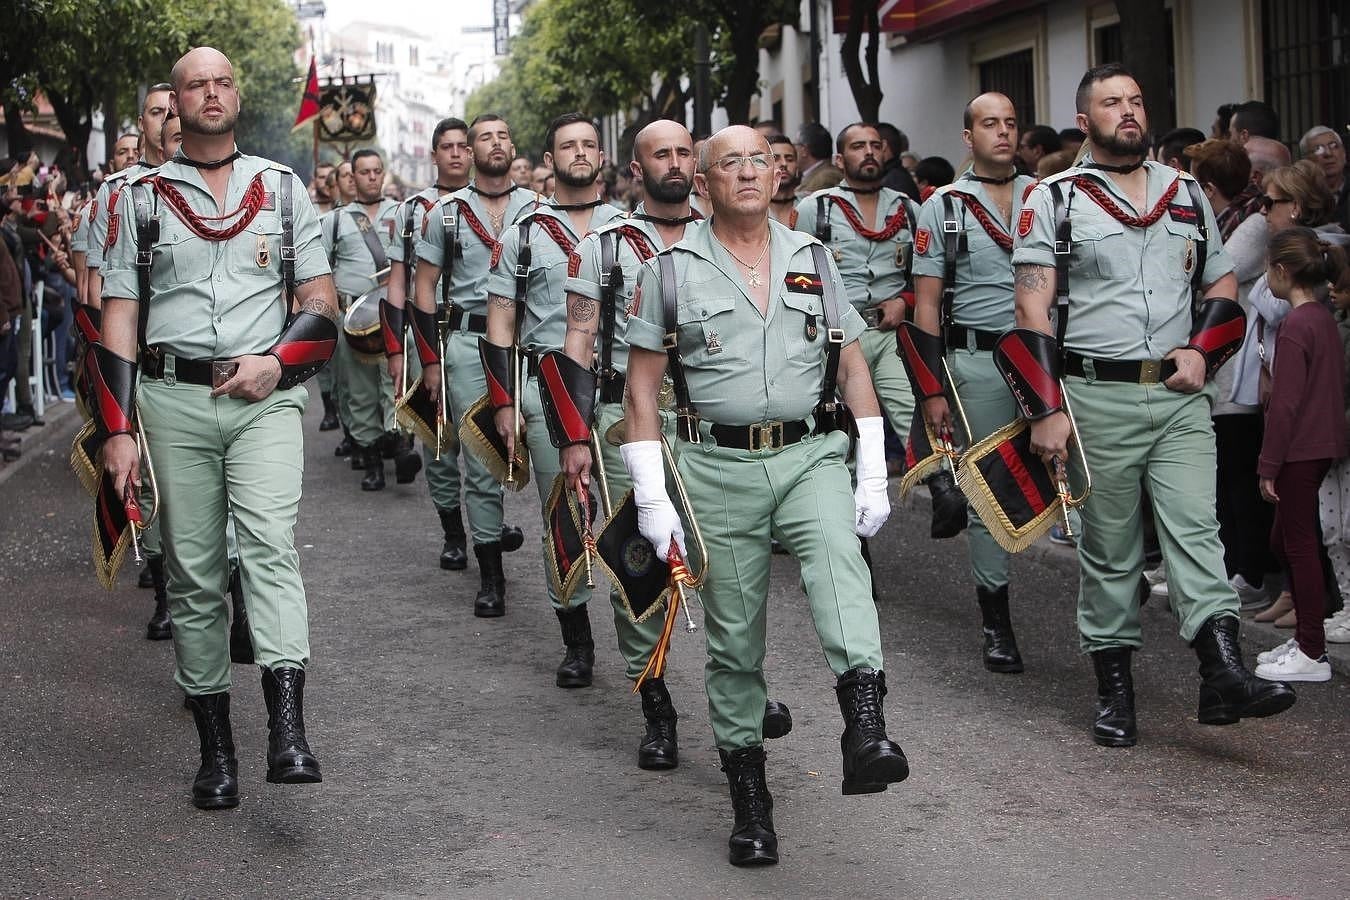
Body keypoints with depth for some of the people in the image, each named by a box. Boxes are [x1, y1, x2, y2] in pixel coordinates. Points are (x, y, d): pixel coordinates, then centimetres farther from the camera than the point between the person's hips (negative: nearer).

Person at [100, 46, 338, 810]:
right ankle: (216, 751, 8)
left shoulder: (283, 189, 12)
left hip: (266, 399, -1)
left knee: (270, 544, -21)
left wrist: (276, 359, -10)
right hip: (175, 401, 1)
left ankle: (288, 733, -30)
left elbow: (321, 305, 9)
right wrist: (119, 429, 0)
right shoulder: (143, 198, 11)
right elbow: (121, 317, 7)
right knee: (194, 575, 2)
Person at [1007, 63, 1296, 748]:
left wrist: (1202, 351, 0)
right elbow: (1032, 315, -4)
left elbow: (1221, 286, 19)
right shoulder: (1053, 201, 0)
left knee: (1195, 529, -9)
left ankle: (1223, 674, -16)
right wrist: (1046, 411, -11)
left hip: (1181, 396, 3)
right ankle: (1113, 688, 14)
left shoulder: (1187, 195, 13)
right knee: (1108, 549, 5)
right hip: (1097, 397, -2)